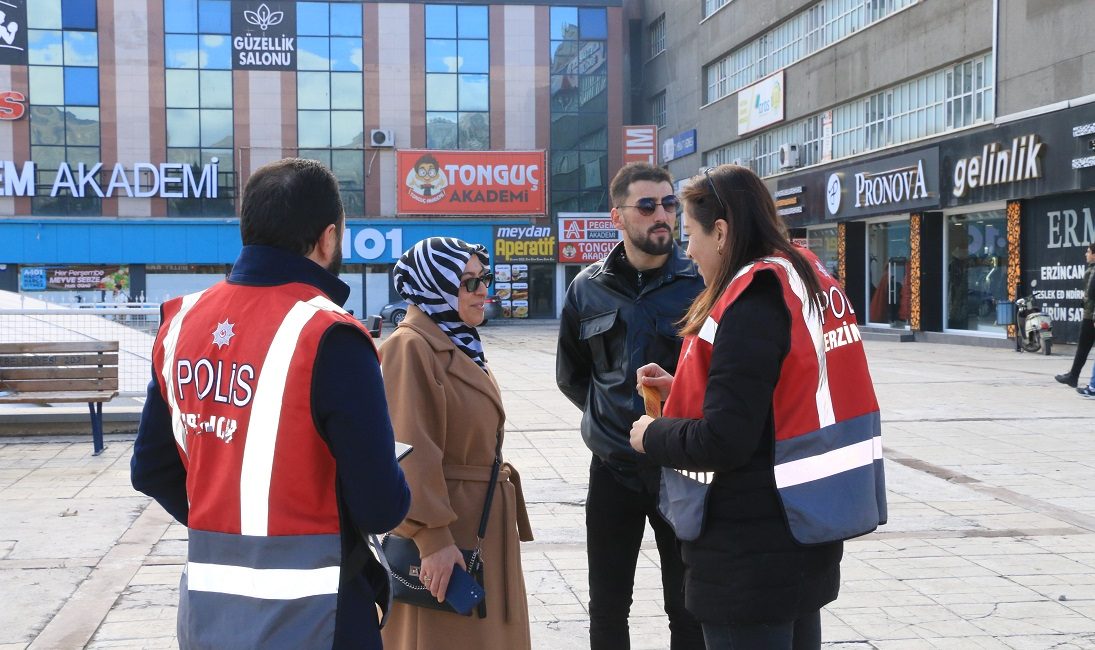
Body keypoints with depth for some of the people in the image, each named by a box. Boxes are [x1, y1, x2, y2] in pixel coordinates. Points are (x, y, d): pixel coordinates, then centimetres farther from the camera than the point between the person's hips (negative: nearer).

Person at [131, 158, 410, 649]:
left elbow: (151, 469, 10)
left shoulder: (182, 322, 2)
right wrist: (396, 490, 3)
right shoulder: (327, 337, -17)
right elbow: (381, 508, -18)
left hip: (203, 608, 5)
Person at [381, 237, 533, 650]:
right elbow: (411, 452, -23)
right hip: (443, 526, -9)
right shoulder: (410, 347, -17)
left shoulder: (461, 343, 13)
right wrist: (432, 538, -25)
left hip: (483, 525, 10)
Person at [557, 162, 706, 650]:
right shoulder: (589, 289, 2)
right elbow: (571, 375, 15)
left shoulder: (702, 283, -7)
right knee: (608, 609, 12)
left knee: (688, 609, 9)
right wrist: (608, 414, 8)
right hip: (614, 468, 2)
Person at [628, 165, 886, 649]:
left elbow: (723, 443, -24)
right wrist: (685, 390, 11)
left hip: (753, 545, -9)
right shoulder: (810, 282, 8)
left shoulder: (753, 302, -20)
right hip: (806, 528, 9)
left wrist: (651, 436, -7)